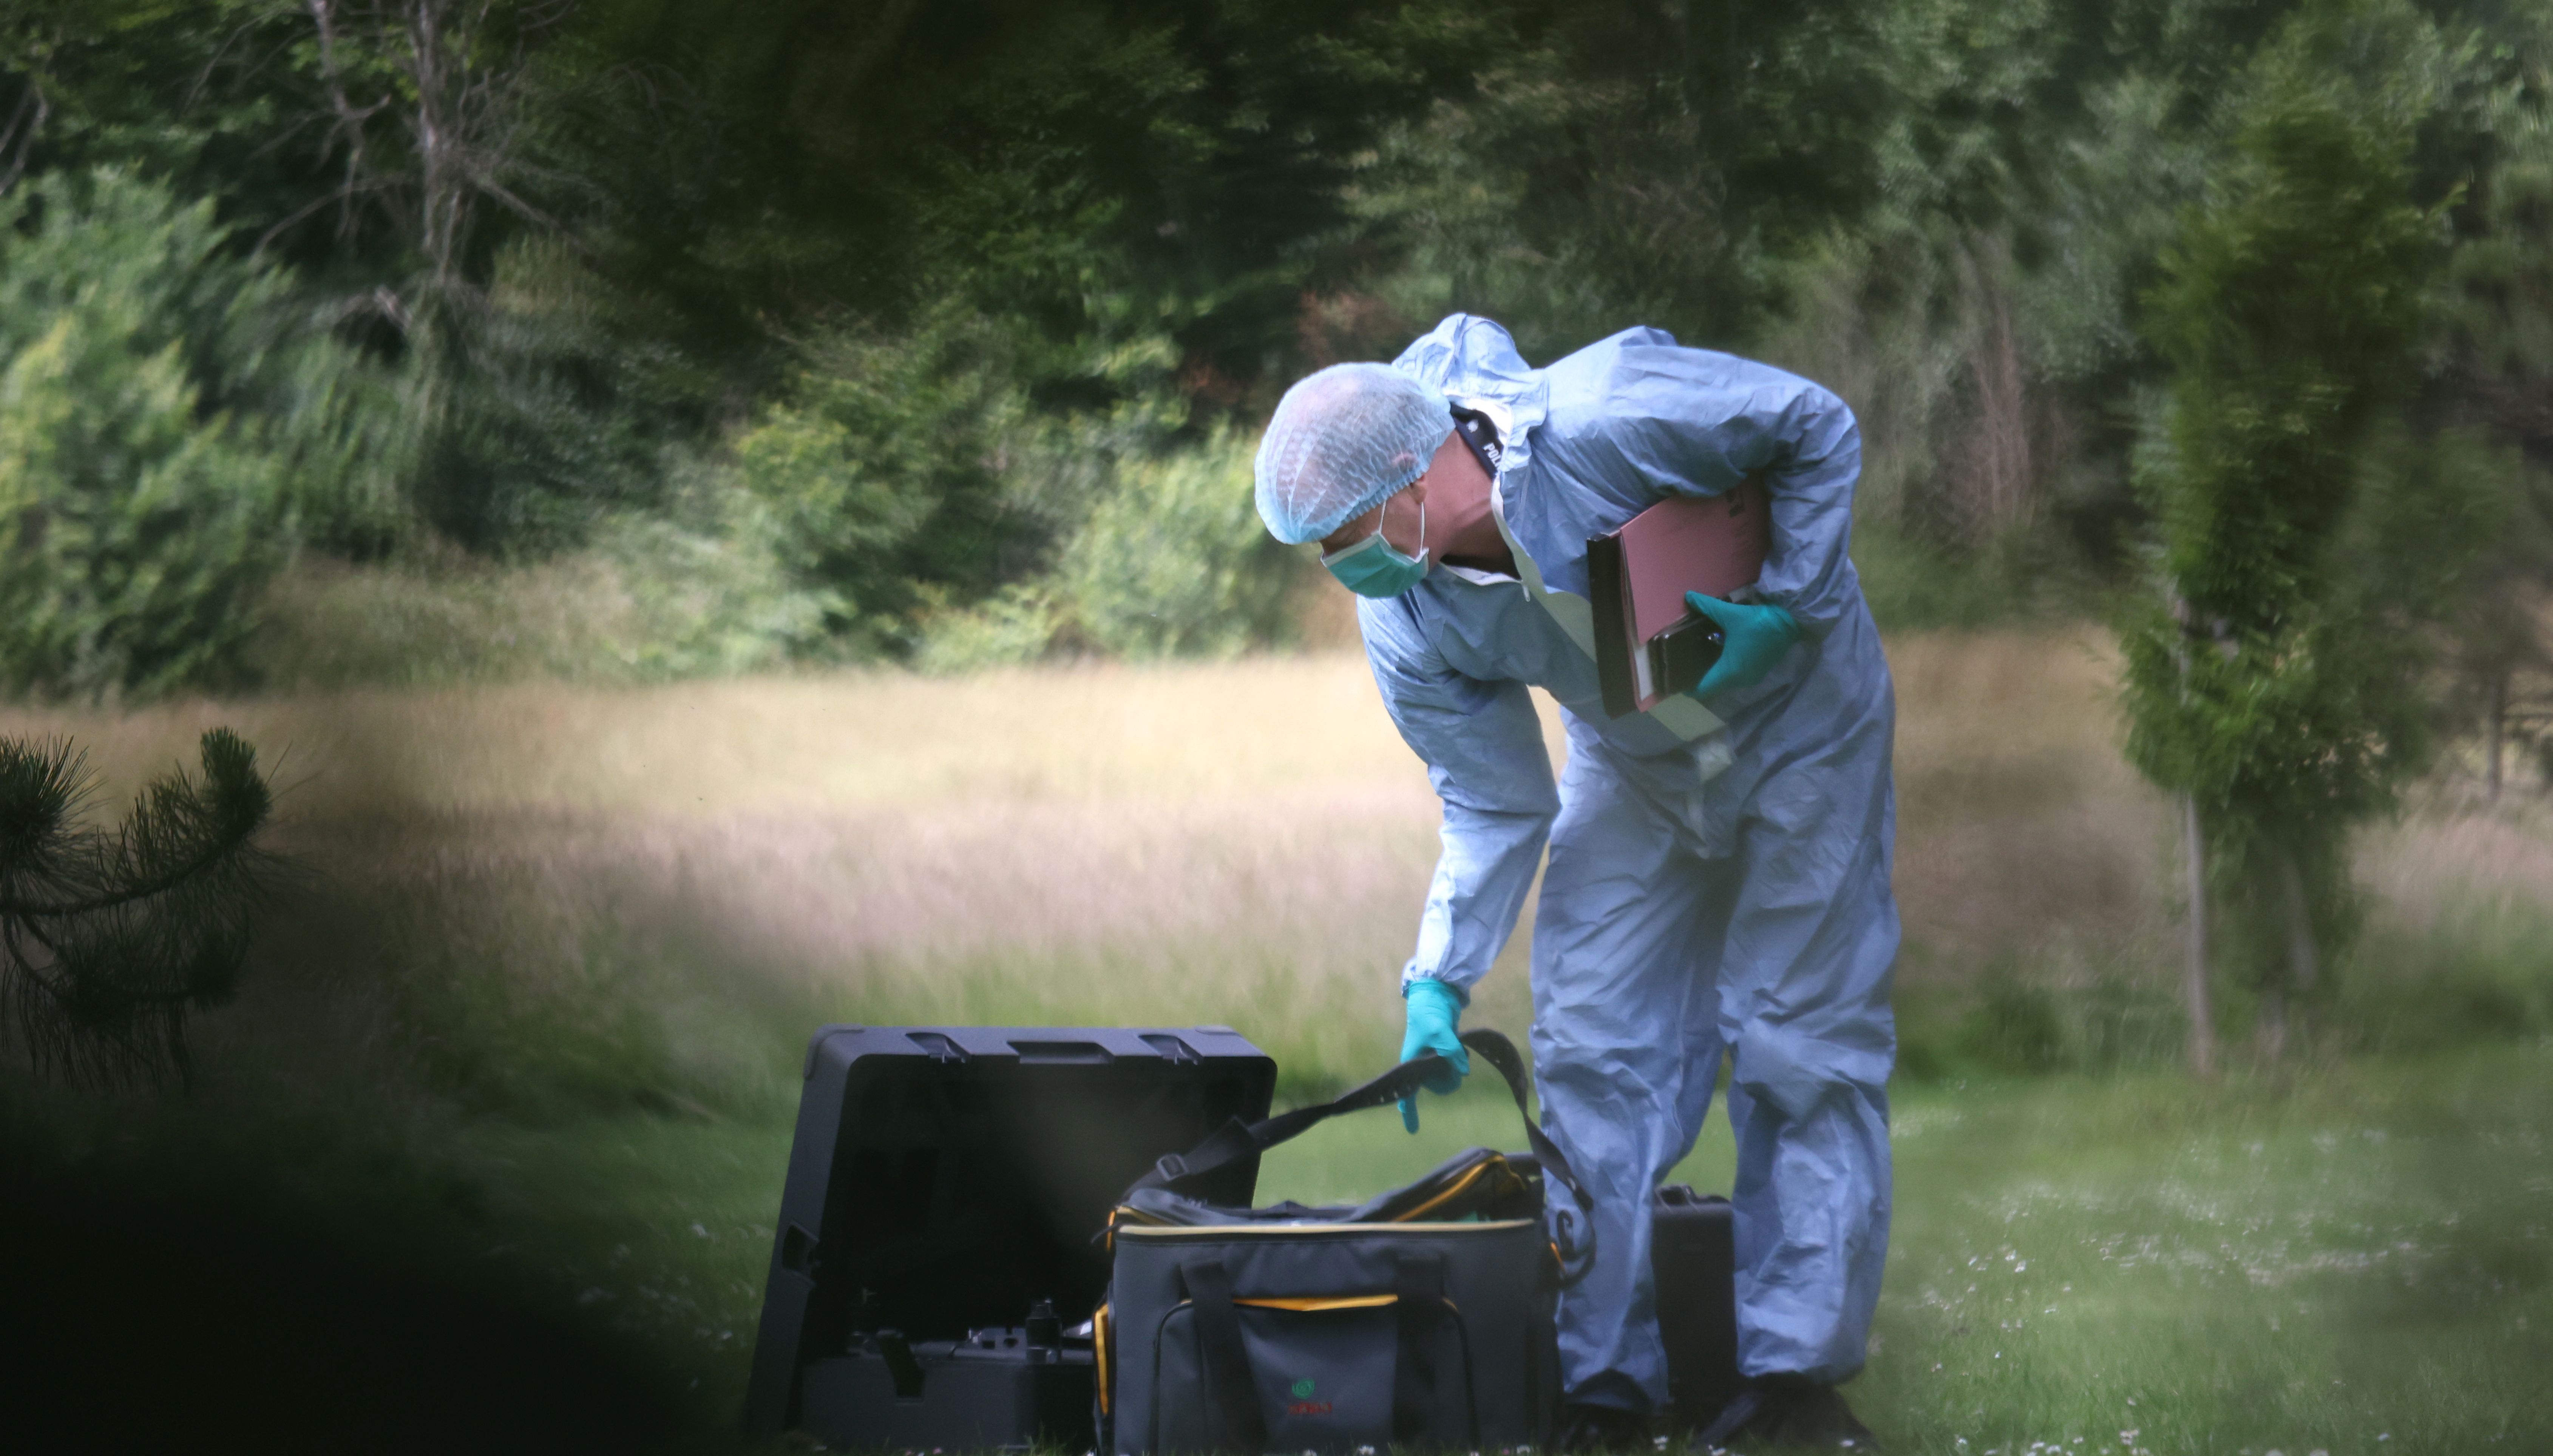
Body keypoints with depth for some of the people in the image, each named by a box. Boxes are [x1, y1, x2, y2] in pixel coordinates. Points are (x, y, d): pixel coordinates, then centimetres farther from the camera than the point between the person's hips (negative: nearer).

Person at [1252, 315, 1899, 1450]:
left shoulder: (1603, 421, -37)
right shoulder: (1406, 625, -19)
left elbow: (1820, 431, -21)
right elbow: (1495, 807, -9)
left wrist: (1789, 605, -25)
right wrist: (1438, 983, -17)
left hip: (1796, 716, -4)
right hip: (1634, 772, 4)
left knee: (1803, 1040, -5)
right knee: (1592, 1050, -3)